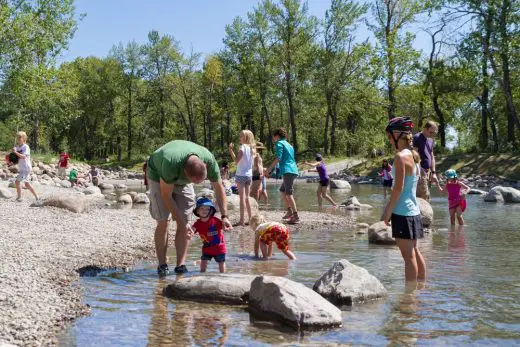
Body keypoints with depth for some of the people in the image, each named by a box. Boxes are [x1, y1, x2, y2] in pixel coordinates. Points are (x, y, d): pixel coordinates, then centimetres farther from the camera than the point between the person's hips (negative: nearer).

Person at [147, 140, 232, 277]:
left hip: (181, 180, 4)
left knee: (185, 221, -8)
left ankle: (180, 265, -3)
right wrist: (181, 222, -29)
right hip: (159, 177, -4)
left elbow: (219, 188, -14)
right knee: (163, 222, -13)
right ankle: (162, 265, -3)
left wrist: (224, 216, -18)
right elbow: (166, 196, -30)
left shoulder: (209, 160, -31)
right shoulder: (170, 163, -44)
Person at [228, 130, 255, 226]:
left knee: (242, 197, -7)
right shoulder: (251, 148, 11)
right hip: (249, 175, 7)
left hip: (241, 174, -7)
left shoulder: (243, 147, -11)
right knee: (247, 198, 13)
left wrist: (231, 150, -14)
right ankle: (250, 218, 15)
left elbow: (237, 160, -16)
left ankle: (242, 220, -9)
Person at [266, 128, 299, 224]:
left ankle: (296, 216, -15)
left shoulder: (279, 143, -1)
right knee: (282, 191, 19)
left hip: (287, 171, -9)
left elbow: (278, 158, -12)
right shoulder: (289, 145, 24)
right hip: (293, 170, 9)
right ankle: (289, 211, 15)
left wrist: (270, 168, -9)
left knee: (289, 193, -10)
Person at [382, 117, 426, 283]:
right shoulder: (413, 155, 11)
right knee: (414, 251, 18)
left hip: (402, 212, -9)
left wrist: (388, 211, -10)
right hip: (413, 210, 9)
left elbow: (398, 187, -18)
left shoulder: (400, 156, -16)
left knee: (408, 255, -3)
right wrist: (390, 205, 19)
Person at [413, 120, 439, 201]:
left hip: (428, 171, 8)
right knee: (424, 196, -14)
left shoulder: (431, 140, 18)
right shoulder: (417, 138, -8)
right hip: (420, 171, -8)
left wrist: (433, 173, 14)